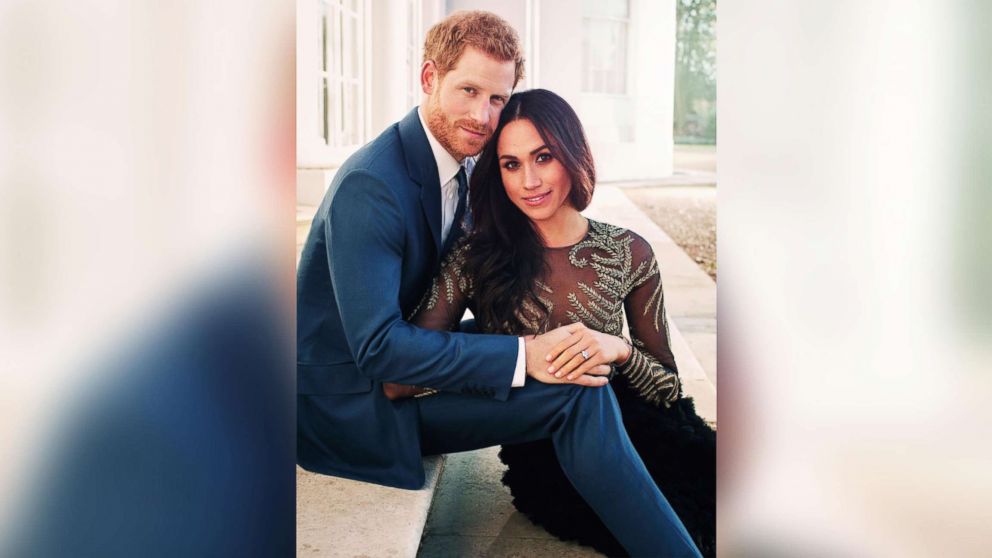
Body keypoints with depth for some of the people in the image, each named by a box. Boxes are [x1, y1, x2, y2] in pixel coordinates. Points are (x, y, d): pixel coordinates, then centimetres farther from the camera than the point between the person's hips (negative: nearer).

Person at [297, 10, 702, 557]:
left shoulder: (455, 168, 5)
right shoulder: (369, 185, -23)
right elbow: (377, 345, -29)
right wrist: (522, 356, -29)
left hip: (393, 373, 9)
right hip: (348, 404, -9)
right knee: (579, 394, -21)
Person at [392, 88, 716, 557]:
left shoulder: (628, 253, 4)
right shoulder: (477, 259, -1)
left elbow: (668, 387, 6)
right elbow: (400, 381, -11)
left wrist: (620, 349, -16)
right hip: (541, 460, -3)